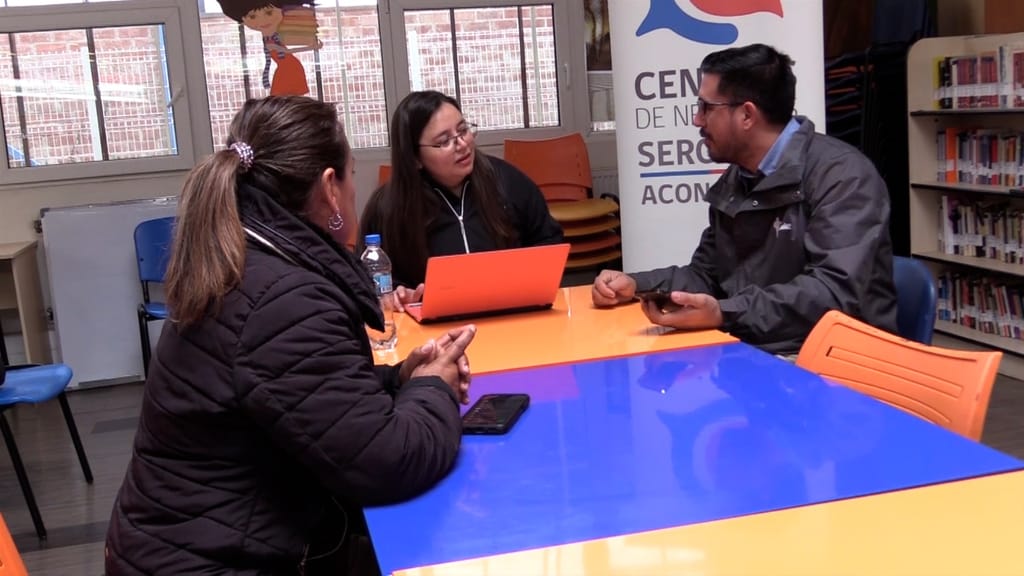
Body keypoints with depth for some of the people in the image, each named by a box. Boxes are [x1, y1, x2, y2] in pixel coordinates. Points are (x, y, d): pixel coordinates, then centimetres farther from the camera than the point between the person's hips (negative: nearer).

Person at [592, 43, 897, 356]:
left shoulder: (842, 174, -15)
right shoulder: (732, 183, 12)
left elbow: (836, 291, -26)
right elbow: (706, 275, 20)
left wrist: (725, 315, -33)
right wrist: (635, 284, 3)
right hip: (748, 352, 8)